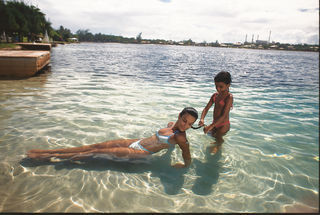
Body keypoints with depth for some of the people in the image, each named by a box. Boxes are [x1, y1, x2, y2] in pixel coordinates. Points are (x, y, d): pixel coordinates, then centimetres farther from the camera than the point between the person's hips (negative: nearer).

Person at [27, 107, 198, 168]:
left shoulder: (180, 138, -15)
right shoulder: (172, 125, 6)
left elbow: (188, 160, -16)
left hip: (137, 153, -7)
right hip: (135, 142, 7)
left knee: (96, 151, -7)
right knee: (94, 146, 2)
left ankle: (49, 156, 7)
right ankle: (48, 151, 11)